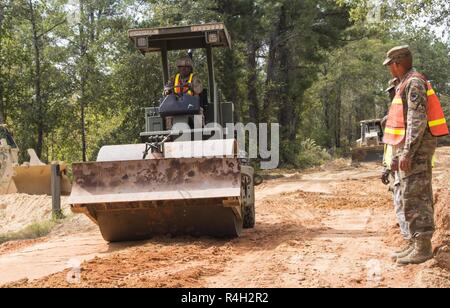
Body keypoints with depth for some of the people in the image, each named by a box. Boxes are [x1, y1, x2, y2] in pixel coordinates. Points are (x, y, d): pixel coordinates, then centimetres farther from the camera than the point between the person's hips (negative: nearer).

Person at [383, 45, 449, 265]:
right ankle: (415, 244, 16)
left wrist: (407, 152, -24)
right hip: (410, 148, 10)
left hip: (416, 148, -10)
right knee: (418, 197, 11)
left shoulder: (414, 83, -11)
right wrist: (397, 155, 23)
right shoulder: (406, 85, 21)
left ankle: (423, 248, -10)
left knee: (414, 197, -11)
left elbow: (417, 120, -20)